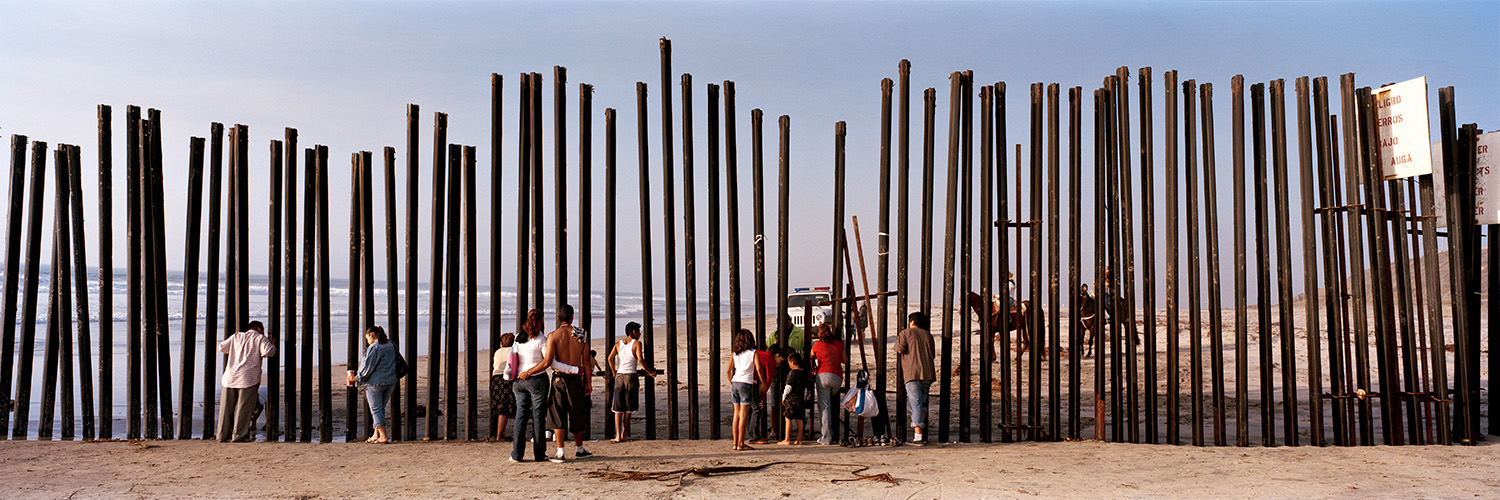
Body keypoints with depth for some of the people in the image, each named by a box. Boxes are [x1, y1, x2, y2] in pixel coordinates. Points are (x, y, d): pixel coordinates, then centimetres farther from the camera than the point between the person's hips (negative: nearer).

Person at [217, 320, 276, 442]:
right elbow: (267, 352, -10)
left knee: (227, 408, 9)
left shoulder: (236, 336, 18)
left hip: (230, 376, 5)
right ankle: (239, 435, -8)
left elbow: (222, 347, 21)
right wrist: (272, 345, 10)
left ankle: (223, 435, 12)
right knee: (244, 408, -3)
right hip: (248, 377, -5)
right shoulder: (260, 338, 4)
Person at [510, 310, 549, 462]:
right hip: (537, 381, -5)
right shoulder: (541, 340, -10)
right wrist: (530, 372, -13)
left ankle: (517, 453, 4)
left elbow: (513, 361, 11)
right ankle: (538, 453, 8)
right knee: (538, 415, 3)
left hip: (519, 380, 5)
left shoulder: (518, 338, 6)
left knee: (521, 414, 8)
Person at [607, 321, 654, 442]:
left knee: (618, 408, 3)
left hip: (619, 376, 3)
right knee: (628, 408, 8)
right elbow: (640, 360, -11)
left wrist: (614, 372, 11)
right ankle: (624, 434, 12)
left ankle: (618, 436, -5)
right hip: (631, 376, -3)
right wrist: (650, 372, -2)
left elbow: (610, 358, -1)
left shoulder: (618, 344, 10)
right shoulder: (636, 343, -1)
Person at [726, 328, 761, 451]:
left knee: (737, 414, 9)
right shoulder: (753, 353, -1)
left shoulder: (734, 353, 10)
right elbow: (758, 369, -9)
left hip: (735, 383, 4)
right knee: (744, 415, -3)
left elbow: (728, 371, 8)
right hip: (746, 383, -4)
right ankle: (741, 444, -4)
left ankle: (735, 443, 10)